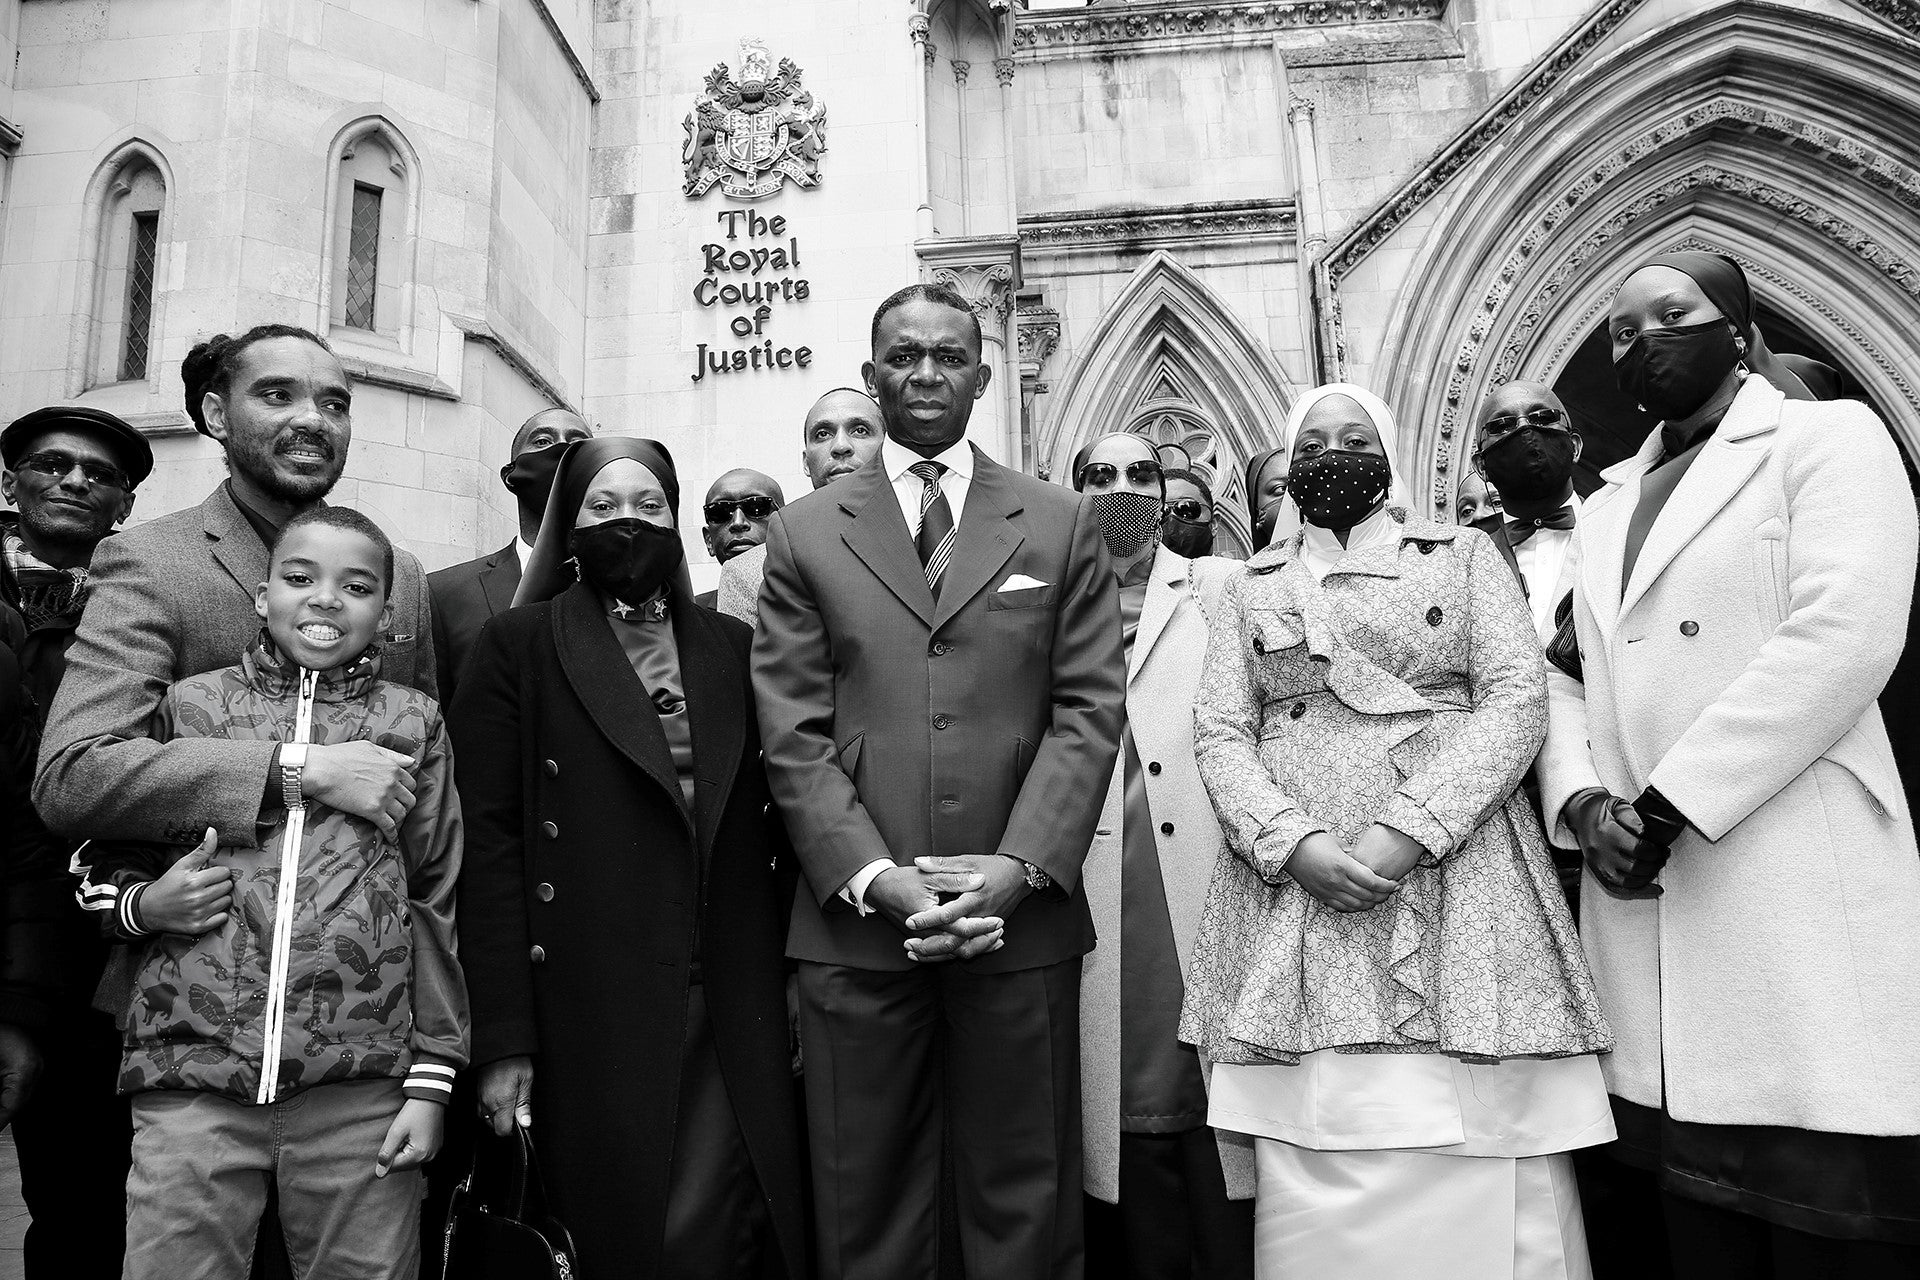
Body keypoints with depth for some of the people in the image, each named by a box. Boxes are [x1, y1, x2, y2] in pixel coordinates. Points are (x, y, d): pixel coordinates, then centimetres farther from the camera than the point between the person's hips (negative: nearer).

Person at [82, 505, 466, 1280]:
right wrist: (143, 903, -6)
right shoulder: (190, 705, 7)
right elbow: (108, 867, 17)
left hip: (360, 1096, 0)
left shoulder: (413, 723, 6)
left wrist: (431, 1081, 3)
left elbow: (438, 903, 7)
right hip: (191, 1082, 1)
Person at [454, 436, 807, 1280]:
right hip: (591, 1014, -2)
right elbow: (490, 841, -4)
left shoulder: (732, 648, 10)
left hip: (736, 1019, 2)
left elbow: (770, 827, 10)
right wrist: (502, 1039, -8)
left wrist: (795, 982, 5)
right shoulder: (517, 647, 1)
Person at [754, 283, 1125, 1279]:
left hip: (1020, 923, 0)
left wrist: (1018, 866, -11)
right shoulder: (803, 534, 9)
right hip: (856, 925, 0)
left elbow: (1089, 710, 1)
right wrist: (879, 880, -11)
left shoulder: (1063, 525, 10)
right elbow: (793, 736, 1)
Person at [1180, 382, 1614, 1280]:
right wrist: (1295, 843, -11)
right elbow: (1219, 732, 7)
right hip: (1294, 884, 1)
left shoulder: (1464, 554, 12)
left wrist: (1406, 834, -13)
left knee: (1484, 1168, -4)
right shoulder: (1251, 586, 16)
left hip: (1457, 865, -1)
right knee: (1313, 1174, -1)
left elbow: (1517, 700, 0)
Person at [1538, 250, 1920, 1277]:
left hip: (1799, 880, -5)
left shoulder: (1829, 436, 4)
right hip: (1645, 895, 5)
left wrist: (1672, 803, -14)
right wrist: (1582, 801, -4)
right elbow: (1556, 675, 16)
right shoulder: (1606, 507, 21)